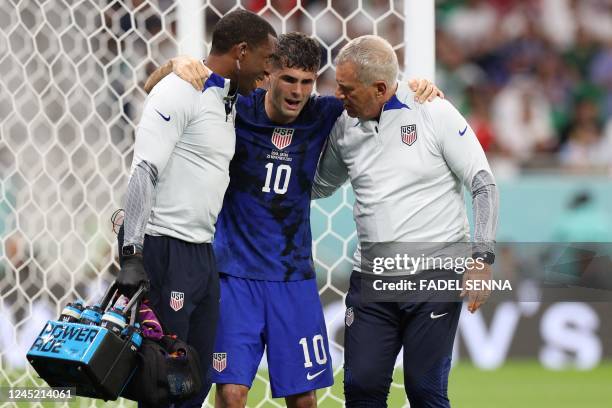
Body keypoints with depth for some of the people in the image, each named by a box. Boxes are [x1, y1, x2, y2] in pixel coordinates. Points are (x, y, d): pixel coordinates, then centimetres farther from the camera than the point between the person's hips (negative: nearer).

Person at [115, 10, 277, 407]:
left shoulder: (228, 104, 18)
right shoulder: (180, 91, -10)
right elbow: (145, 172, -18)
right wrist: (133, 255, -24)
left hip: (202, 253, 9)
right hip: (165, 250, -9)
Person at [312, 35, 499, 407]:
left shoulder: (435, 114, -8)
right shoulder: (344, 126, 5)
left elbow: (484, 185, -5)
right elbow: (320, 185, 22)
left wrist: (483, 259, -13)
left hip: (435, 277, -4)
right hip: (371, 279, 5)